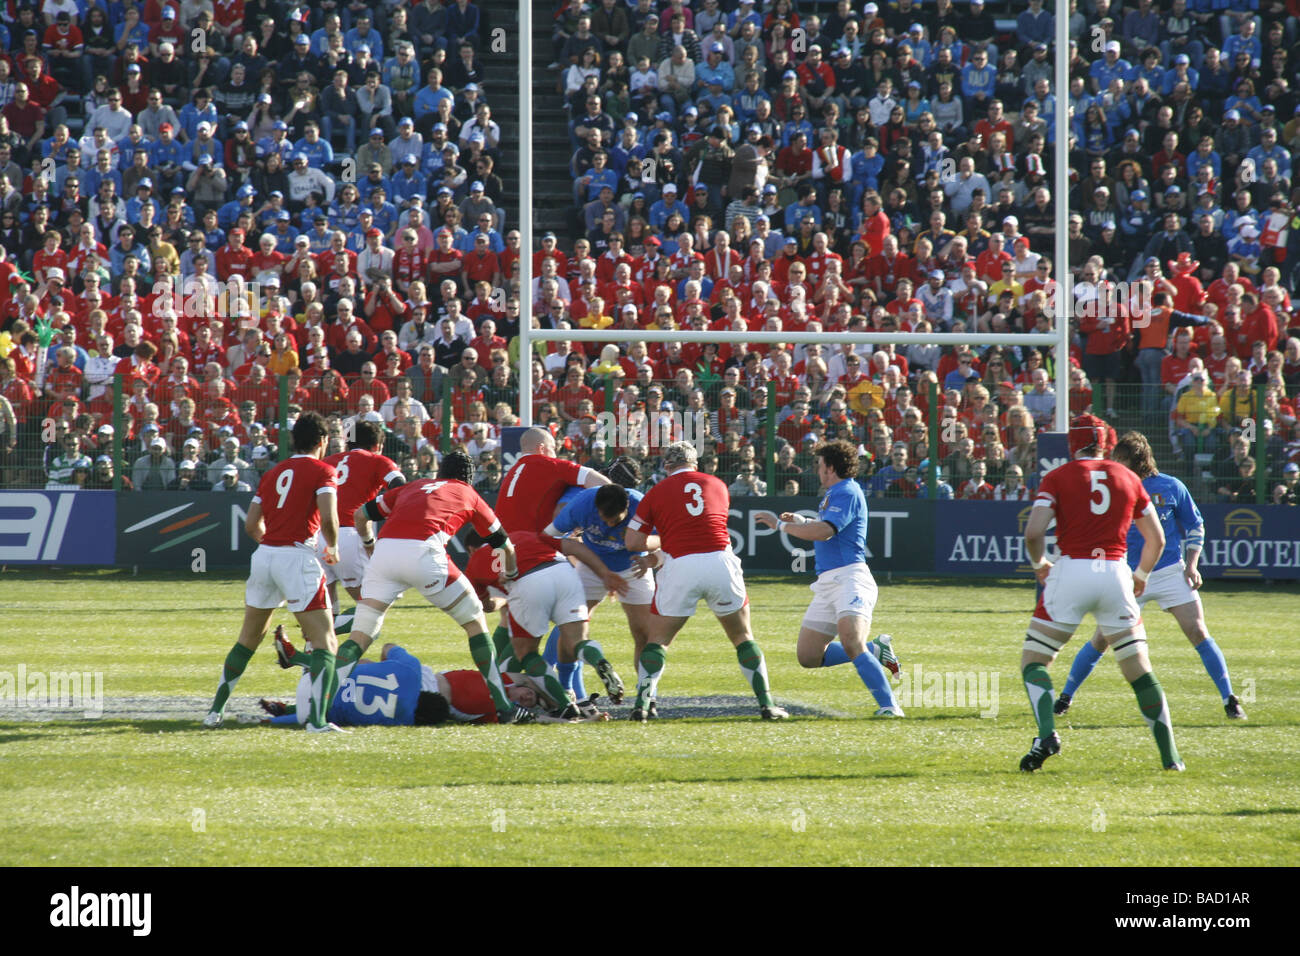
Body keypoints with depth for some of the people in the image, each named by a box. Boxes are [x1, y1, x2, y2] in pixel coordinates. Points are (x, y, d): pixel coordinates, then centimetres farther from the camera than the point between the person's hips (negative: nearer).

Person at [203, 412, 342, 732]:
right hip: (297, 558, -6)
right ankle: (317, 718, -16)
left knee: (248, 638, 20)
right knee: (324, 640, -2)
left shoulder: (274, 473, 16)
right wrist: (333, 548, 5)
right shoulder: (322, 471, -1)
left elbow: (251, 525, 15)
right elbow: (328, 519, -14)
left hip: (264, 554, 6)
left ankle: (216, 710, 23)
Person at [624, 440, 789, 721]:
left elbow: (632, 542, 7)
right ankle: (766, 703, 9)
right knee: (743, 637, 15)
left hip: (679, 568, -2)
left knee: (658, 639, 12)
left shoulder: (656, 492, 10)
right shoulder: (717, 485, 18)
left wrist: (656, 553, 27)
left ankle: (643, 702, -2)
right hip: (721, 560, 2)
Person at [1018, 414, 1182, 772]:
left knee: (1034, 659, 8)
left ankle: (1047, 733, -15)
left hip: (1071, 570, -3)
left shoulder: (1058, 478, 2)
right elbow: (1156, 540, 15)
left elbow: (1033, 532, -9)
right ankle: (1169, 752, 7)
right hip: (1115, 573, 3)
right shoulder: (1128, 478, 12)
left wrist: (1039, 564, 11)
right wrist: (1141, 575, 33)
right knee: (1138, 668, 10)